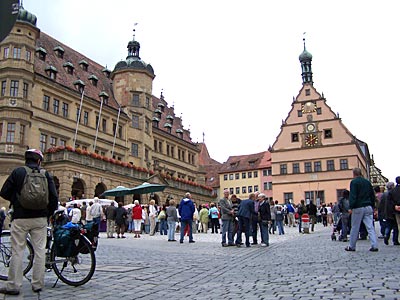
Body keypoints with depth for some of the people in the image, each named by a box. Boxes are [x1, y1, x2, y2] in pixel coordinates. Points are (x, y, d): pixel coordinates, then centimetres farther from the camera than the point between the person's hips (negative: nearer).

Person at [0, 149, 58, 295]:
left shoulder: (18, 172, -2)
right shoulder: (46, 174, 2)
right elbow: (54, 197, 0)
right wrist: (49, 213, 13)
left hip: (20, 217, -1)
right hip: (40, 218, 1)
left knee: (17, 251, 5)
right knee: (40, 251, 8)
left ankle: (13, 285, 7)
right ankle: (38, 284, 13)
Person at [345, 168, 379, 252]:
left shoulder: (354, 182, -6)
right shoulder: (367, 182, 14)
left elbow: (353, 195, -14)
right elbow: (373, 195, 18)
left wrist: (351, 207, -14)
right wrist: (372, 206, 23)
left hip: (358, 208, -5)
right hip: (368, 207, 5)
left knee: (355, 228, 2)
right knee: (370, 227, 3)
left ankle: (351, 246, 10)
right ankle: (374, 246, -4)